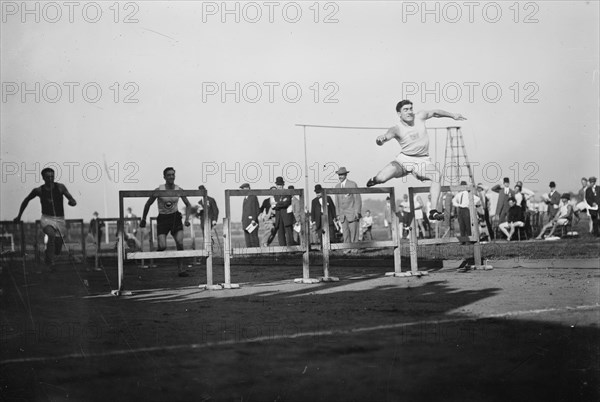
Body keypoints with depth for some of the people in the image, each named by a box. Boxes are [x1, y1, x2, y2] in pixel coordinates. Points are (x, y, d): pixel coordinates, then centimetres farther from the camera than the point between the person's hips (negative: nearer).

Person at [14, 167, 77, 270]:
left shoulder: (60, 187, -5)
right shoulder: (39, 190, -3)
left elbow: (73, 201, -9)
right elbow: (26, 200, 15)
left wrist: (72, 202, -33)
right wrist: (19, 216, 19)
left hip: (60, 219, 2)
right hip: (47, 218, -2)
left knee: (57, 251, 6)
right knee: (51, 235, -35)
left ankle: (48, 257, 41)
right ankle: (50, 263, -29)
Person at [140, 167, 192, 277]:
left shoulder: (179, 190, -4)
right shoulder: (159, 190, -12)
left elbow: (188, 205, 9)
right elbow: (148, 204, 1)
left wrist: (187, 219, -4)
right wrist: (143, 220, 7)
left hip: (175, 217, 2)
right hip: (162, 218, -2)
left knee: (180, 243, -15)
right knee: (162, 246, -16)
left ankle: (181, 269, -5)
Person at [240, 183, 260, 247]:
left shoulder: (253, 197, -5)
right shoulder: (245, 198, 20)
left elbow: (257, 209, -10)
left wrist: (254, 220, -19)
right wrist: (243, 222, 15)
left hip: (252, 221, -8)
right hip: (246, 222, 8)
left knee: (253, 239, -10)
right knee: (247, 240, 4)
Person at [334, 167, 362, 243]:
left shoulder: (352, 184, -4)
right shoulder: (337, 186, 12)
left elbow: (358, 199, -5)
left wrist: (357, 213, -12)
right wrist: (338, 214, 11)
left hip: (353, 213, -4)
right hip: (343, 215, 5)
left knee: (353, 233, -9)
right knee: (346, 235, -1)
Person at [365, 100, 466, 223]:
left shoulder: (419, 117, 0)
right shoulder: (397, 129, -11)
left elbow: (434, 112, 18)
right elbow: (388, 135, -27)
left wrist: (452, 115, 25)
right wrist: (381, 139, -51)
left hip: (423, 160, 2)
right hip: (404, 159, -2)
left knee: (436, 176, -29)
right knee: (382, 178, -21)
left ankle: (433, 211, -27)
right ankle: (375, 180, 22)